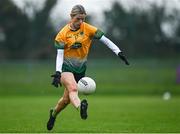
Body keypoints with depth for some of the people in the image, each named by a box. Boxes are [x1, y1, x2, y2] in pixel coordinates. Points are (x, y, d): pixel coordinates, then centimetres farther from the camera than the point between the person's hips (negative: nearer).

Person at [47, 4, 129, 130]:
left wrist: (119, 52, -19)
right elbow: (60, 54, -11)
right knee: (73, 88, -31)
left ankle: (53, 113, 36)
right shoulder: (63, 33, -8)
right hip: (66, 67, -3)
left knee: (67, 99, 9)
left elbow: (105, 40, -9)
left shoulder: (88, 29, -4)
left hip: (80, 69, 3)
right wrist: (57, 72, -21)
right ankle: (80, 107, -59)